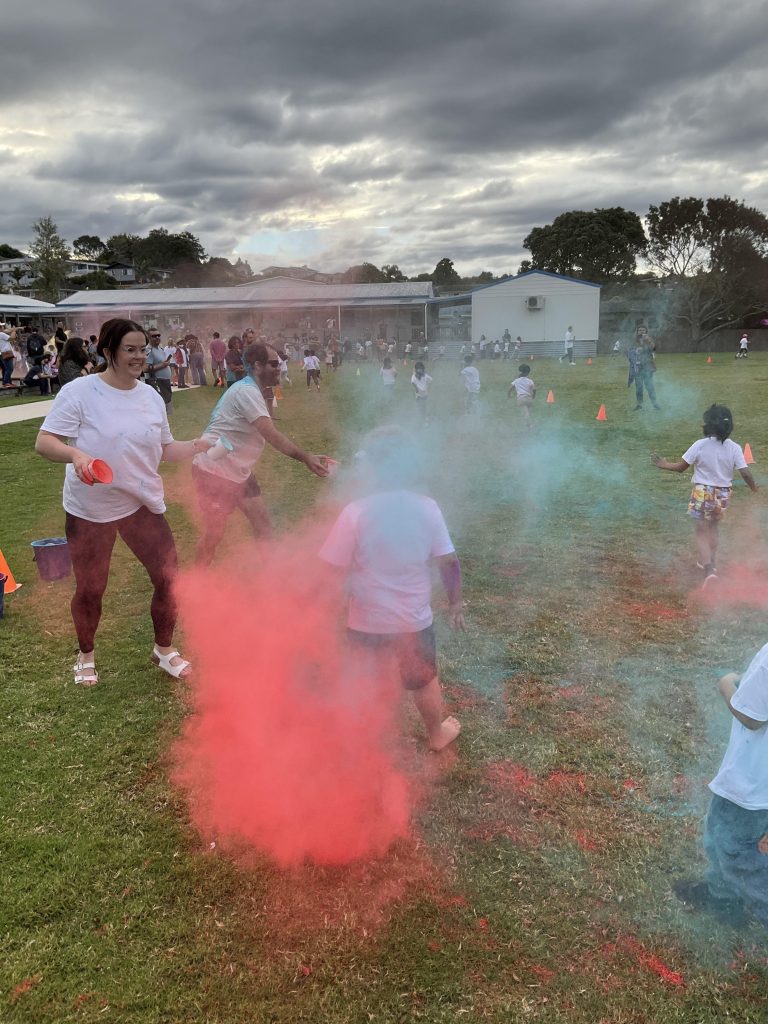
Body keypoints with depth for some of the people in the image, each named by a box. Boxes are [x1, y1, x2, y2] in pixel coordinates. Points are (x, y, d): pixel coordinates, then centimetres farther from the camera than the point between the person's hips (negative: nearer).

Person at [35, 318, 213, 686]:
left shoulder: (151, 396, 4)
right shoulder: (79, 392, -12)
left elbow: (164, 450, 11)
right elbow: (43, 443, -15)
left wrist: (197, 446, -5)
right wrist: (75, 453, -34)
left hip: (143, 503, 4)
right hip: (90, 508, -4)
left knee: (167, 577, 1)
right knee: (90, 590, 8)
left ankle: (164, 649, 26)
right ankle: (85, 655, 36)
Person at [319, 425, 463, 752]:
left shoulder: (356, 512, -20)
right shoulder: (427, 508, -11)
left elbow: (332, 570, -16)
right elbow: (449, 563, -7)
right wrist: (455, 603, 8)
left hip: (367, 621, -2)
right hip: (415, 619, 3)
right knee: (425, 681, 26)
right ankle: (438, 734, 47)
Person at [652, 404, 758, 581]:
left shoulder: (700, 445, -15)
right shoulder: (734, 448, -9)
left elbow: (680, 467, -9)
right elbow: (745, 474, -10)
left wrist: (664, 465, 10)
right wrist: (753, 486, 11)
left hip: (702, 493, -3)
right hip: (723, 495, 3)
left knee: (701, 532, 4)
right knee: (713, 528, 25)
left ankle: (709, 569, -13)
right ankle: (710, 562, 40)